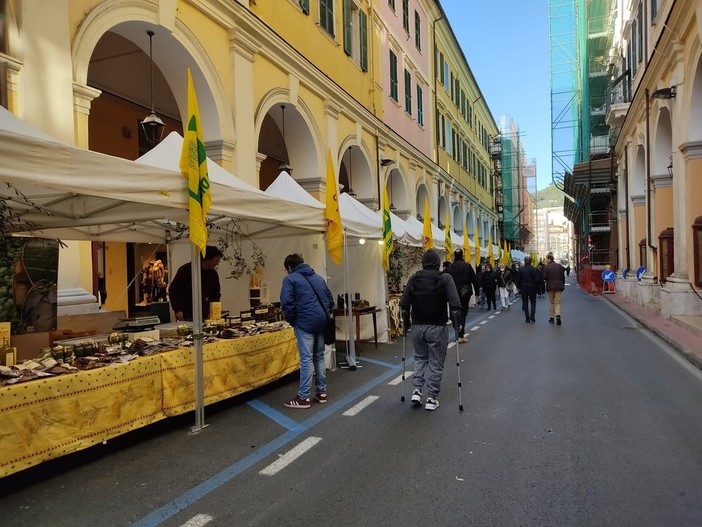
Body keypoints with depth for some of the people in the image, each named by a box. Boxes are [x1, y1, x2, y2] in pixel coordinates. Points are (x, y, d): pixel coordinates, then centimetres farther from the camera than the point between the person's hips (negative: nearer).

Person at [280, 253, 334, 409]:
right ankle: (321, 392, 20)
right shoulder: (318, 277, 20)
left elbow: (287, 303, -11)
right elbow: (330, 299, 21)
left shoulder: (290, 278, 0)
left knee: (306, 359, -4)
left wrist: (291, 321, 1)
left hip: (305, 322, -6)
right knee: (319, 357, 14)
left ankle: (303, 397, 1)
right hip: (322, 321, 6)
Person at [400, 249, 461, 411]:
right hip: (437, 327, -3)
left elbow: (404, 304, 1)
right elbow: (455, 304, -14)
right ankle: (432, 399, 12)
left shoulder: (414, 278, 0)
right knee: (436, 363, 8)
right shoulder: (445, 278, -8)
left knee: (420, 357, 22)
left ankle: (417, 390, 12)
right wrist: (457, 324, -2)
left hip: (417, 326, 3)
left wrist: (407, 323, 14)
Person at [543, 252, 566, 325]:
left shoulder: (546, 267, -11)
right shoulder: (560, 266, 3)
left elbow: (545, 277, -14)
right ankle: (558, 315, -16)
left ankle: (551, 317, 15)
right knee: (557, 302, 5)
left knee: (551, 302, 10)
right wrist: (563, 285, 15)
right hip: (559, 286, 2)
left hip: (550, 287, -2)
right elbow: (563, 277, 7)